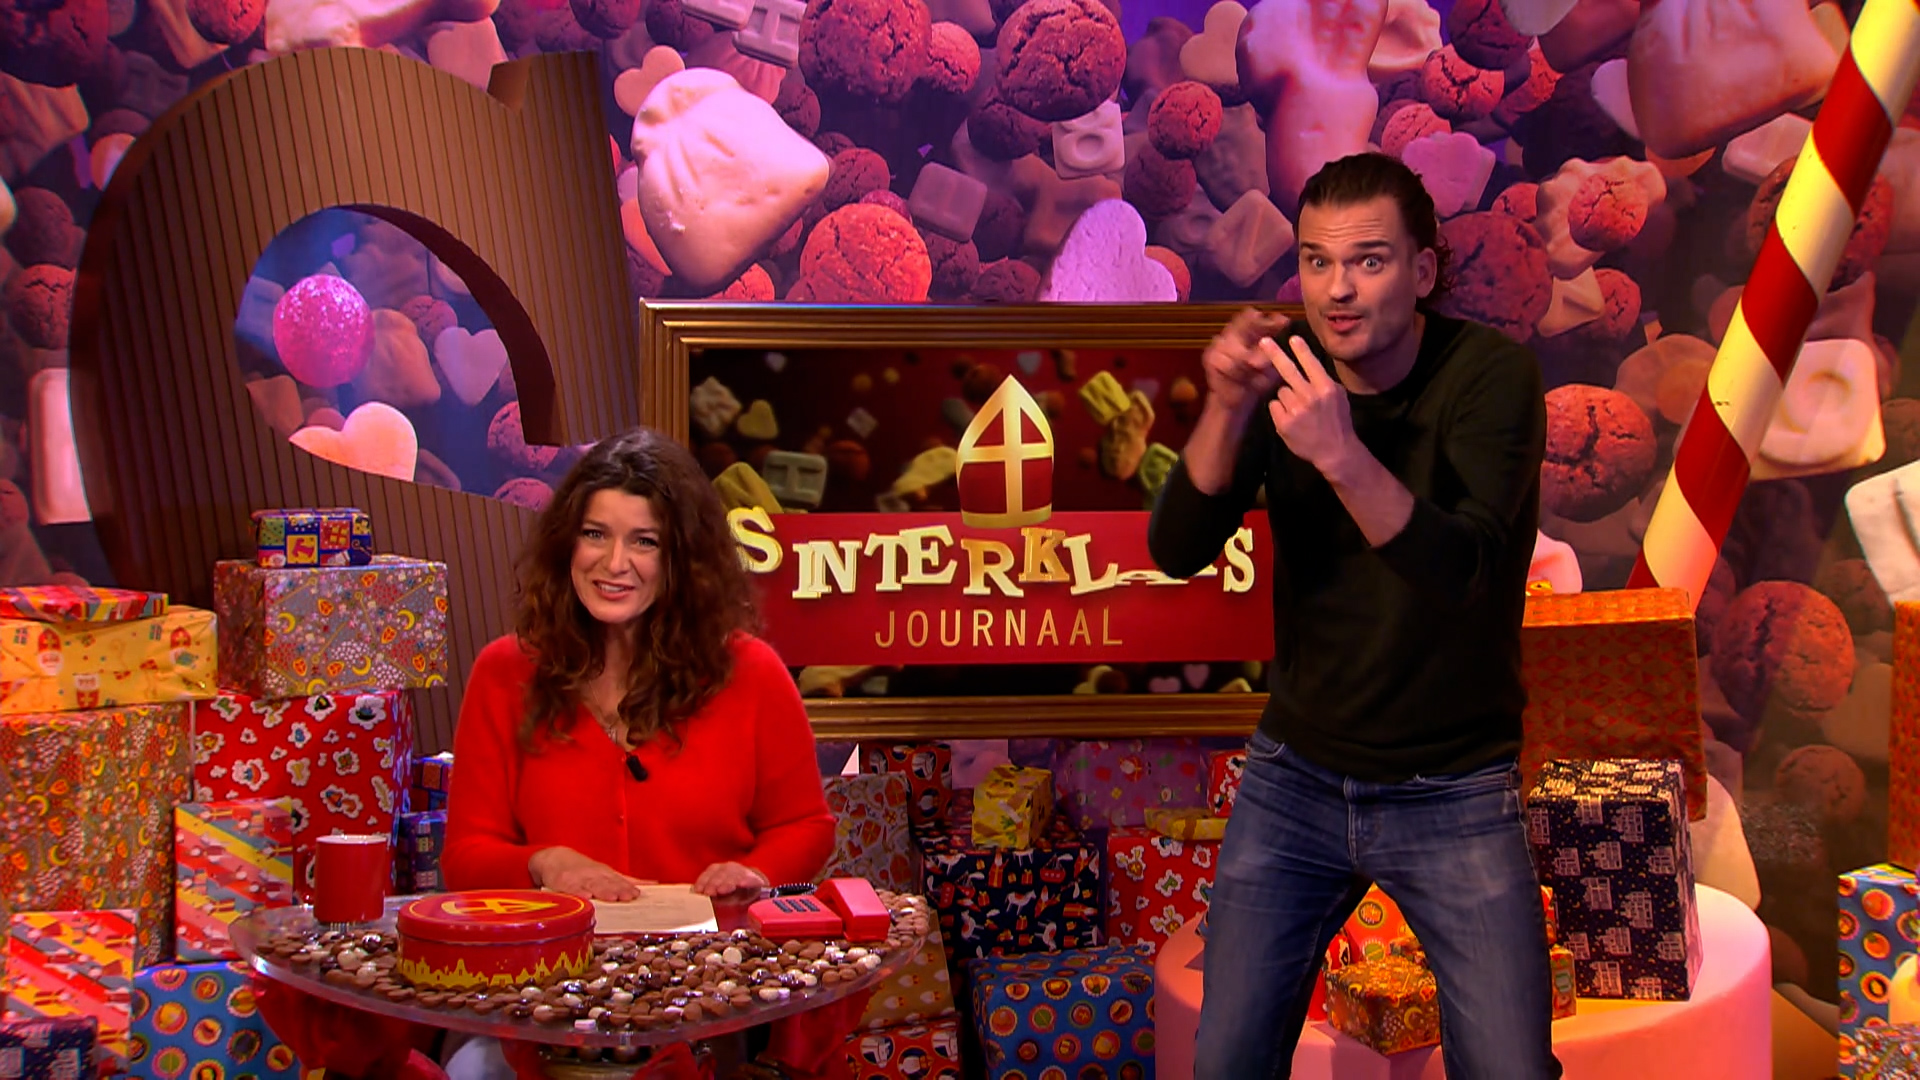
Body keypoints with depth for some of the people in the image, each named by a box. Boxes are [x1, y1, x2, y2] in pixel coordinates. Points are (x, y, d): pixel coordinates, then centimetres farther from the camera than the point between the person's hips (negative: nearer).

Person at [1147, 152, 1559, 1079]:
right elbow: (1178, 551, -12)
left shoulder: (1493, 374, -14)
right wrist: (1225, 408, -27)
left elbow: (1458, 571, -27)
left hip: (1453, 793, -3)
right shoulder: (1284, 369, -3)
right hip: (1294, 775, 3)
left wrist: (1341, 454, -42)